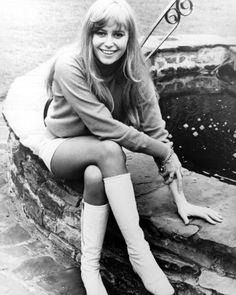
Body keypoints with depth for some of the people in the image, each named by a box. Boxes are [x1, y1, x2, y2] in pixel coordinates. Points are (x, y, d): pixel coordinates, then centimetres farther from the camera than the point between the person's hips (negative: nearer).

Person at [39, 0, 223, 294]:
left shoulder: (135, 74, -14)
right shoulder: (69, 66, -26)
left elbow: (156, 130, -15)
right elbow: (105, 127, -31)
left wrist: (181, 201, -17)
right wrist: (165, 153, -24)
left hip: (97, 154, 3)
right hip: (61, 146, -3)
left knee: (96, 176, -33)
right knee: (109, 150, -35)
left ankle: (90, 267, -17)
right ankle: (139, 253, -27)